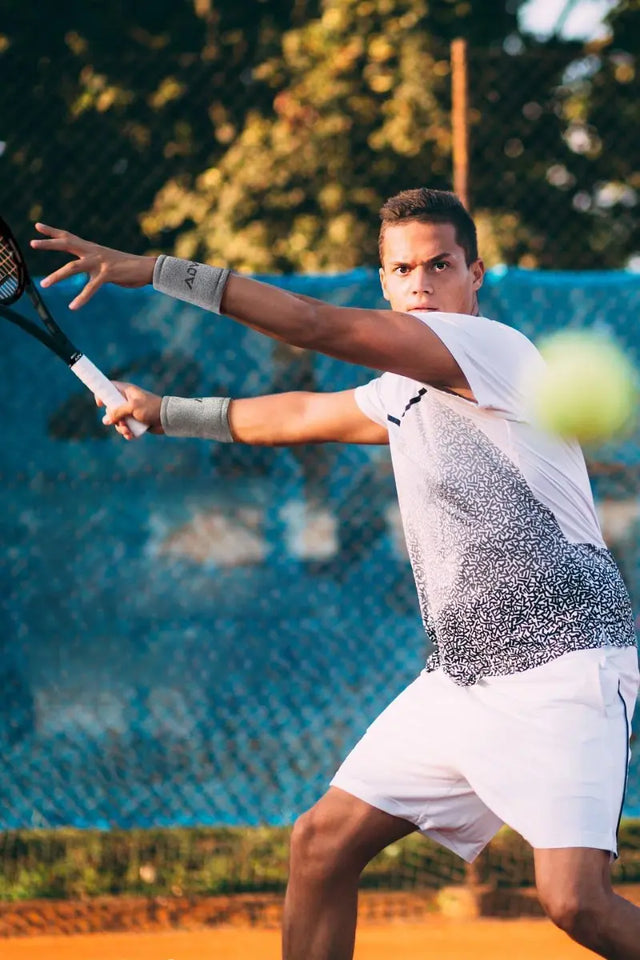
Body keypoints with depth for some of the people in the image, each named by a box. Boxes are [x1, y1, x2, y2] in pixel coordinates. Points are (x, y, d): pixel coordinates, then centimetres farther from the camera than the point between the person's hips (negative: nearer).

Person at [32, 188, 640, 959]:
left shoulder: (492, 347, -11)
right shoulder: (403, 392, 17)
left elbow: (321, 327, -19)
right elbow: (302, 415, 37)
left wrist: (158, 271, -18)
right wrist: (168, 413, 46)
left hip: (564, 662, -9)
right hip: (462, 678, 9)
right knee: (323, 843, 7)